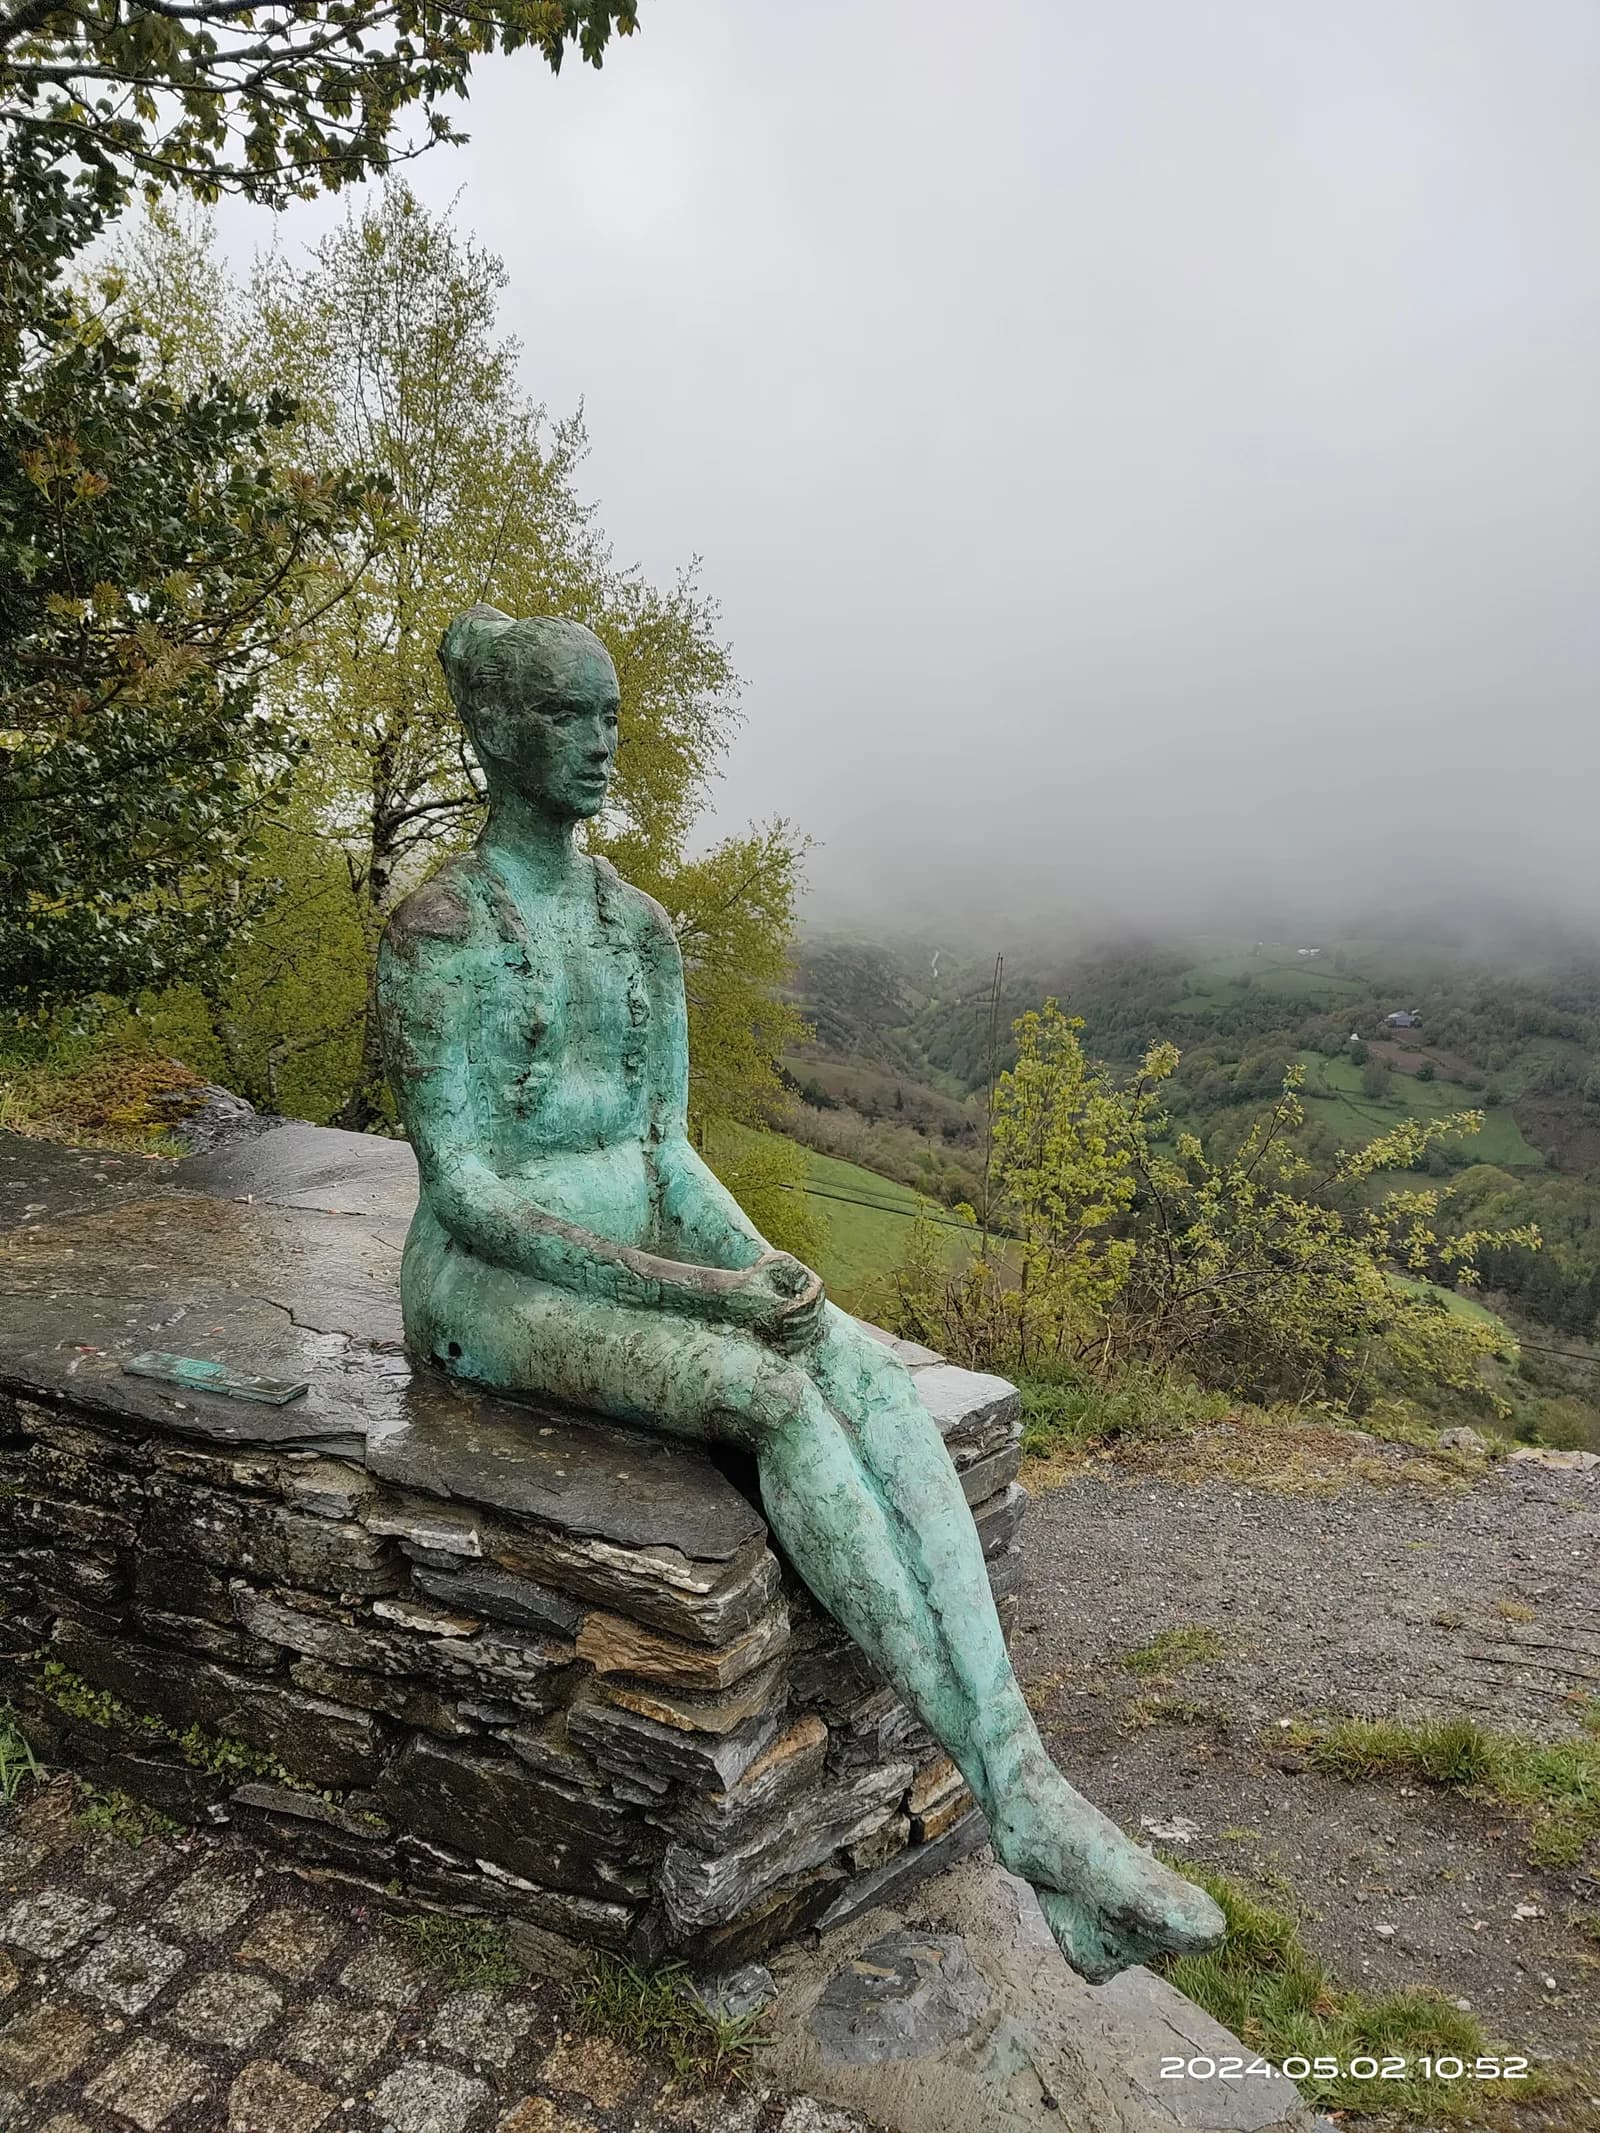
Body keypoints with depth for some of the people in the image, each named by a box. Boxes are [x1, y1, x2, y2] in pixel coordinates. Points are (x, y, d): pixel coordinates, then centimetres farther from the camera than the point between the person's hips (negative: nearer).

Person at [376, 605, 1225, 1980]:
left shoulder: (642, 925, 10)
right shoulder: (438, 929, -11)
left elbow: (669, 1145, 9)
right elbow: (458, 1185, -17)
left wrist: (758, 1262, -13)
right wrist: (688, 1289, -23)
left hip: (643, 1253, 6)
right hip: (494, 1286, -6)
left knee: (870, 1371, -24)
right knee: (781, 1398, -31)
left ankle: (1026, 1775, -30)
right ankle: (1007, 1811, -24)